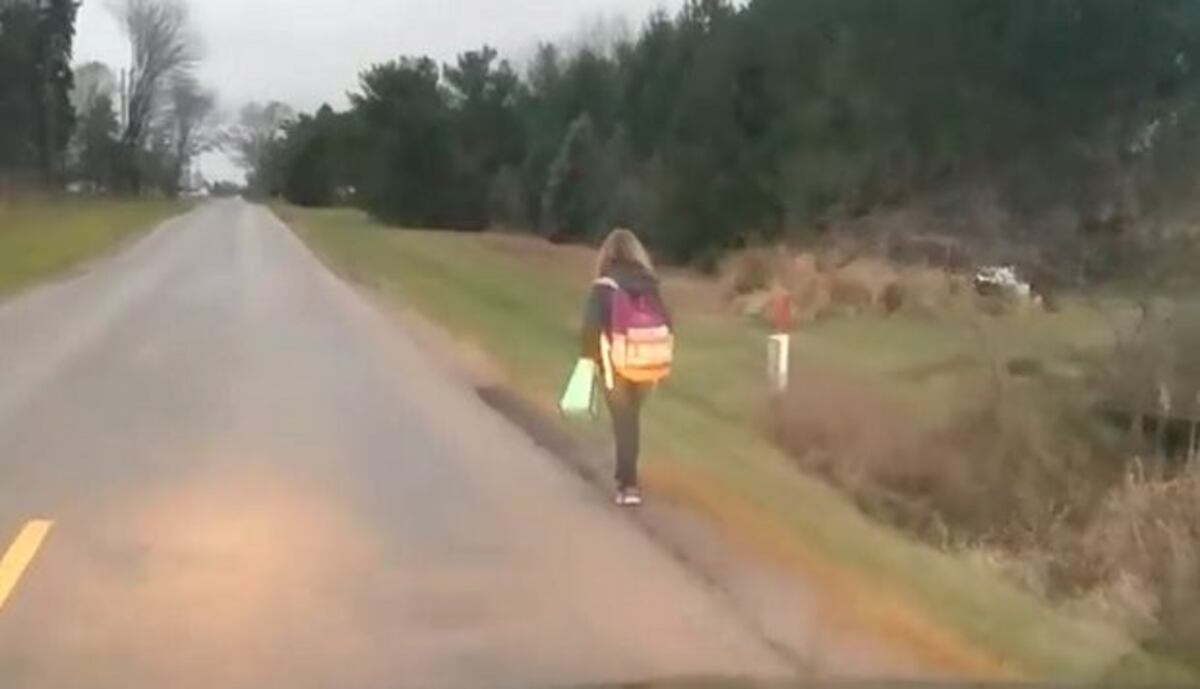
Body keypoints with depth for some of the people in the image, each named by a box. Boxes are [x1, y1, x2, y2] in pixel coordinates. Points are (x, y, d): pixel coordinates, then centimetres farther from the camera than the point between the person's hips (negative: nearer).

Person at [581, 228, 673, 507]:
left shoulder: (604, 286, -5)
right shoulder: (650, 284, 8)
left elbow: (593, 324, -14)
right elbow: (665, 322, 9)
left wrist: (589, 358, -8)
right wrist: (661, 361, 15)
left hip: (617, 362, -4)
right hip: (649, 361, 4)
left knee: (623, 421, 5)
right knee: (632, 417, 21)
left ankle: (629, 485, 0)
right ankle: (625, 476, 29)